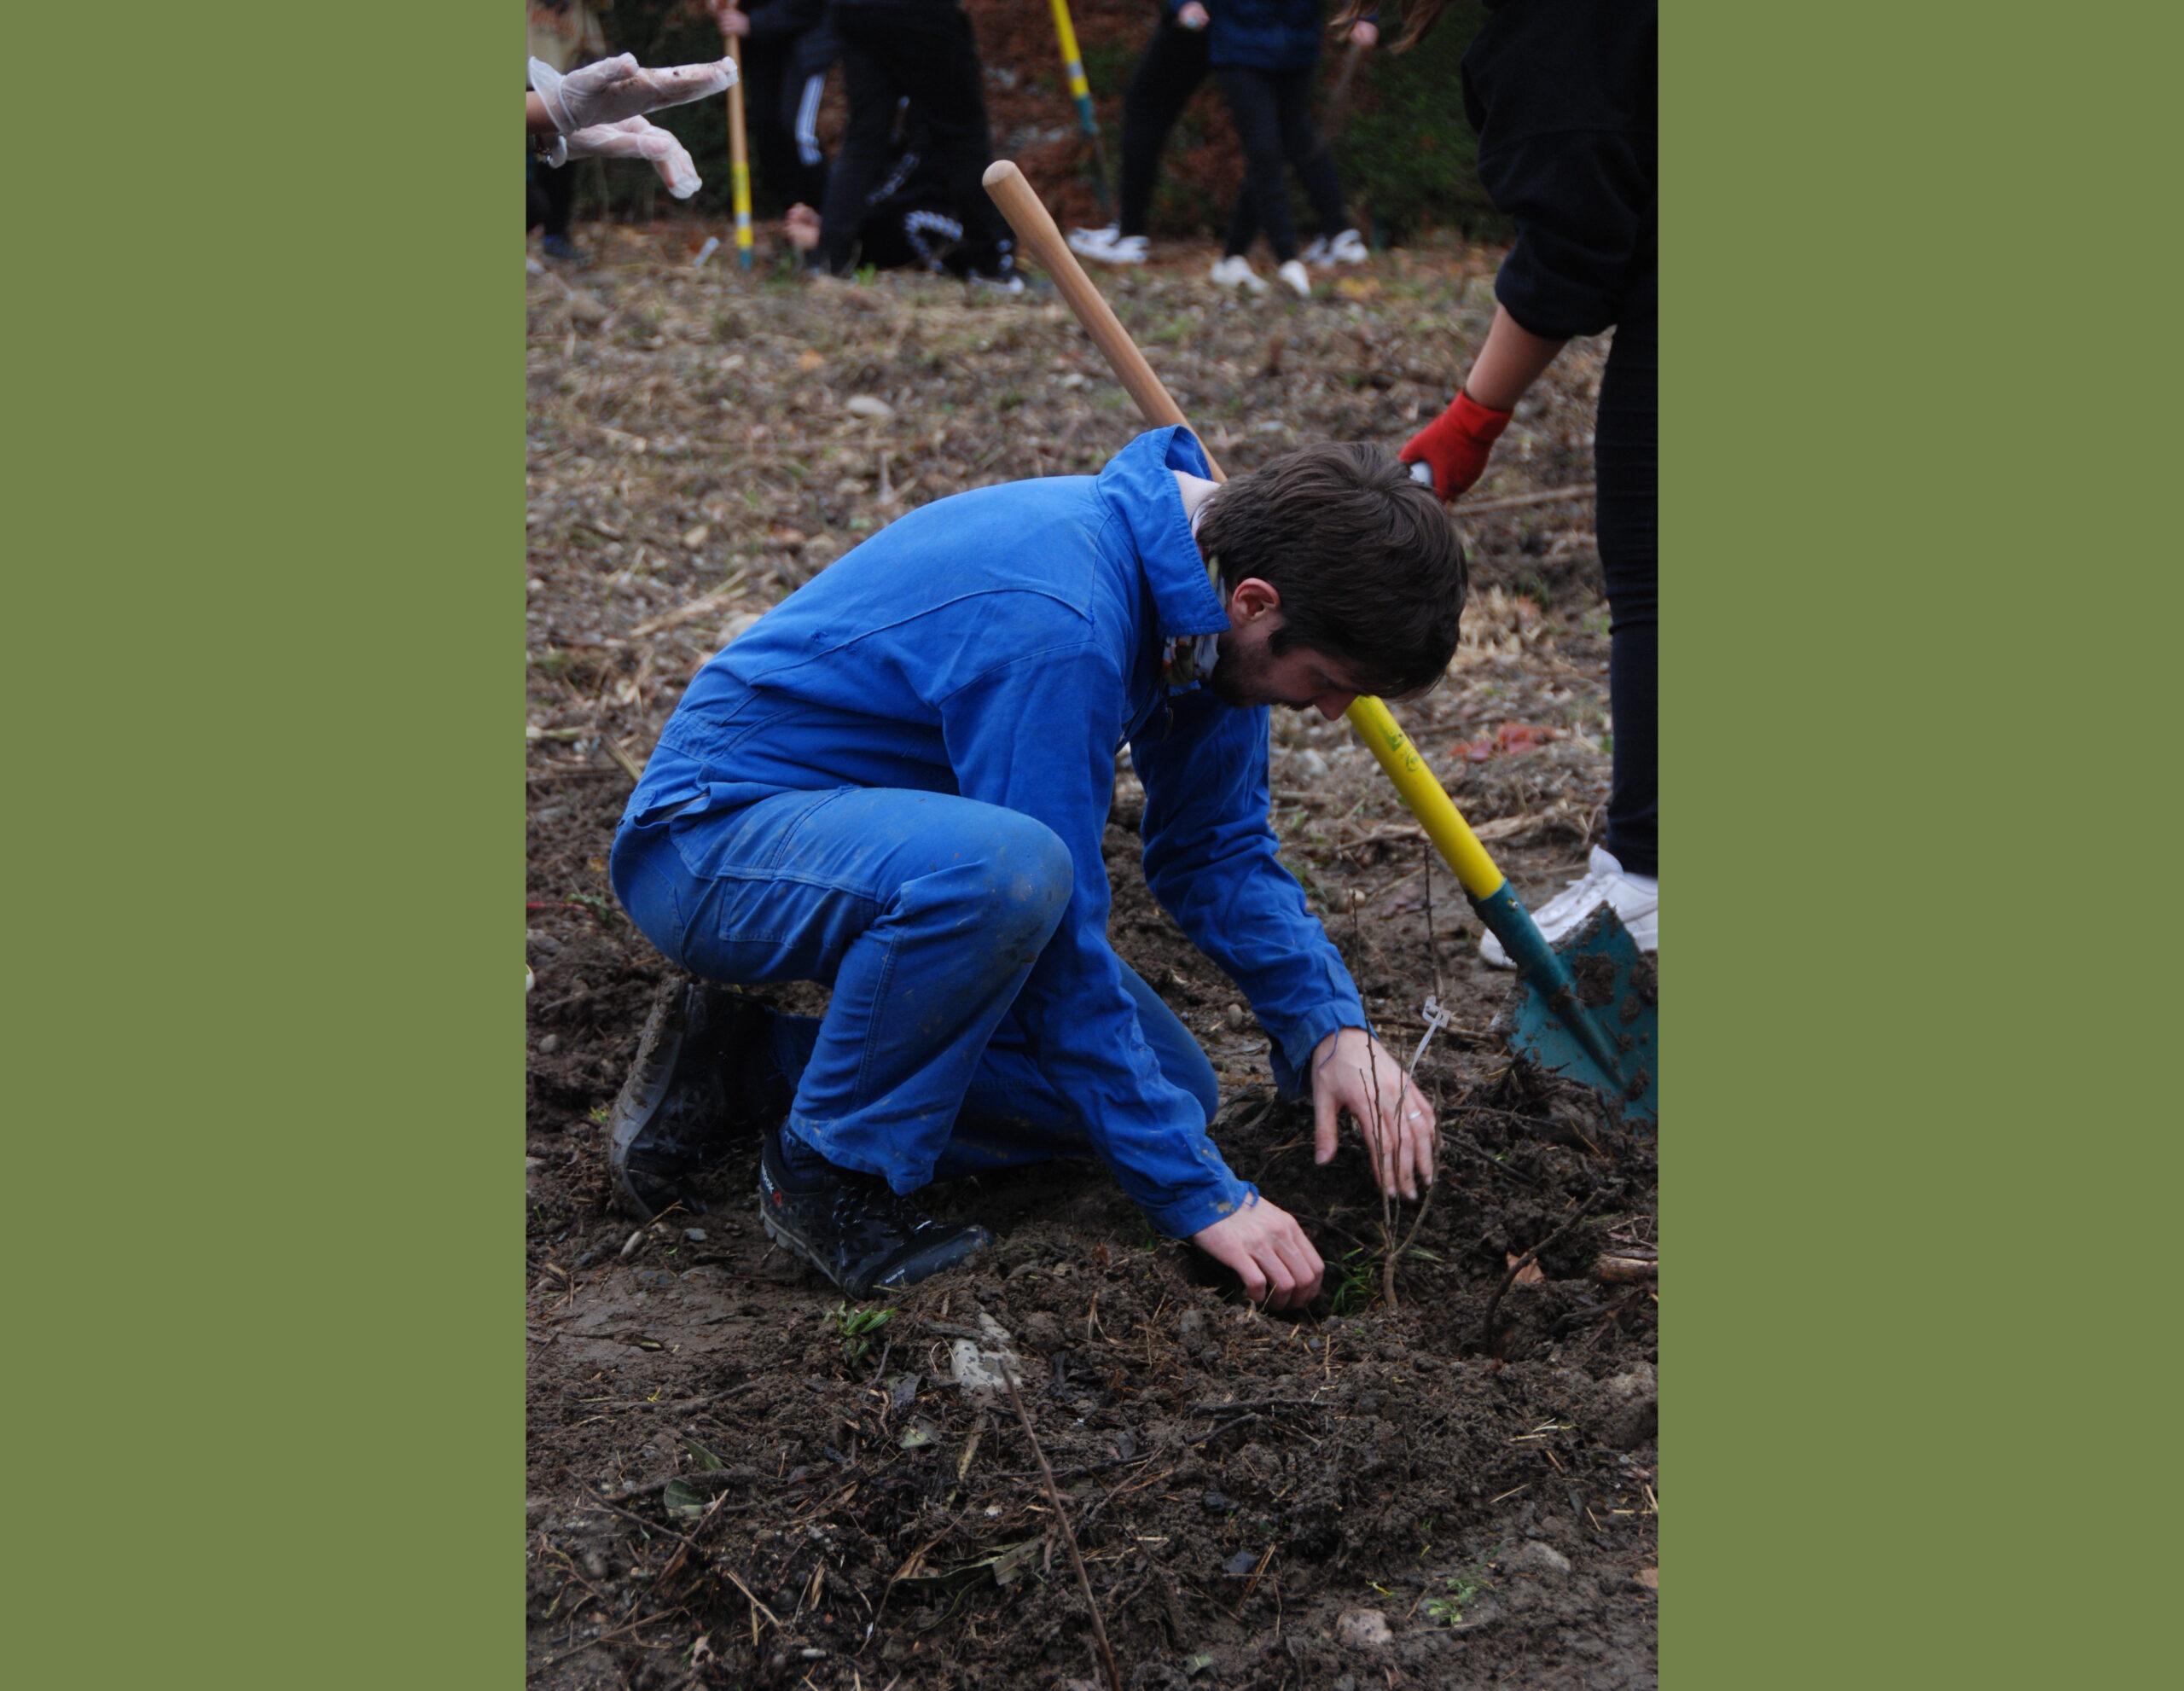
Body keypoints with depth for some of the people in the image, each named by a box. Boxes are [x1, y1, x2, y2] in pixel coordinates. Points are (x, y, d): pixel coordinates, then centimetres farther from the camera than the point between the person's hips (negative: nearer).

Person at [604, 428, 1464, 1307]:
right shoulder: (1060, 626, -33)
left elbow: (1218, 849, 7)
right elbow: (1061, 956, -29)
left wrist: (1333, 1028, -8)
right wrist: (1203, 1195, -24)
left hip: (885, 850, 9)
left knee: (1168, 1088, -1)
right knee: (1008, 868, -39)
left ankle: (751, 1068, 5)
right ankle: (828, 1167, -14)